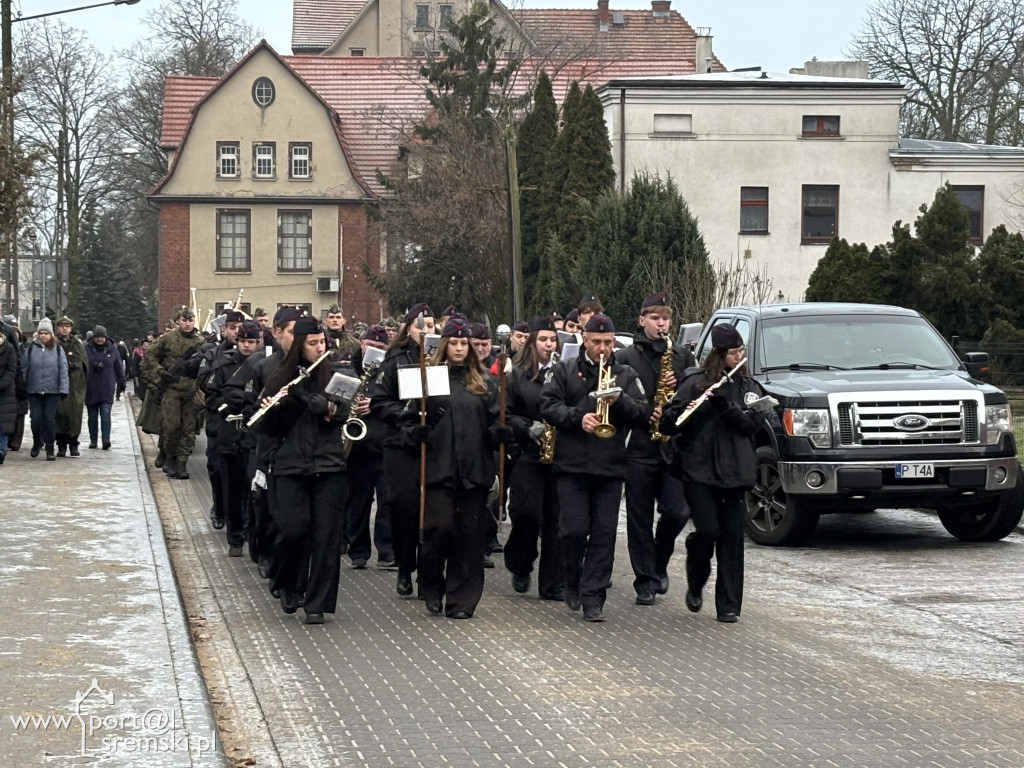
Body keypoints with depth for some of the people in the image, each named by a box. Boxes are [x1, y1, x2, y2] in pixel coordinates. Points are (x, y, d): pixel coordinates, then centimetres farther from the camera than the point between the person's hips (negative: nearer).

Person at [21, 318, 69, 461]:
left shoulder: (57, 349, 2)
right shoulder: (30, 348, 3)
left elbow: (63, 370, 1)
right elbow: (24, 369, 5)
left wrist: (63, 389, -6)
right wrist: (21, 389, 2)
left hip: (52, 391, -1)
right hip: (34, 390, 1)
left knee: (49, 419, -2)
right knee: (36, 419, 0)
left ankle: (50, 448, 9)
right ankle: (37, 442, 26)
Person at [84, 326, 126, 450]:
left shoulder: (112, 349, 5)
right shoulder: (87, 349, 0)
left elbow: (119, 367, 12)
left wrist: (122, 382, 14)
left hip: (107, 389, 0)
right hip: (91, 388, 0)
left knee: (106, 414, -10)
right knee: (92, 416, 9)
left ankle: (106, 439, -16)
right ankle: (93, 440, 17)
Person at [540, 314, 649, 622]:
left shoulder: (626, 376, 12)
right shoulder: (566, 372, 9)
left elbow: (644, 415, 3)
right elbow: (548, 406, -1)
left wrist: (619, 400, -16)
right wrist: (578, 418, -17)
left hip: (610, 467, 2)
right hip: (571, 465, -2)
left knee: (604, 533, 0)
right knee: (574, 529, -7)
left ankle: (592, 597, 5)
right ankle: (573, 581, 18)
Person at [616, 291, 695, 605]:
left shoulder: (683, 357, 11)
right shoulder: (625, 358, 3)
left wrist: (679, 386, -8)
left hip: (673, 446, 2)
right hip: (638, 447, -2)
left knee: (676, 512, -7)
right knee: (640, 518, 1)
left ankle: (658, 563, 20)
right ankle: (646, 581, 8)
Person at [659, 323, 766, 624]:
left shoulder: (748, 387, 13)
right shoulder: (695, 383, 2)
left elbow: (753, 424, -2)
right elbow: (666, 425, -2)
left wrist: (727, 407, -16)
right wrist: (682, 410, -22)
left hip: (734, 471, 3)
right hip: (699, 471, -3)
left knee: (731, 536, -1)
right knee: (707, 530, -12)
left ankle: (729, 605, 5)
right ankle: (695, 584, 17)